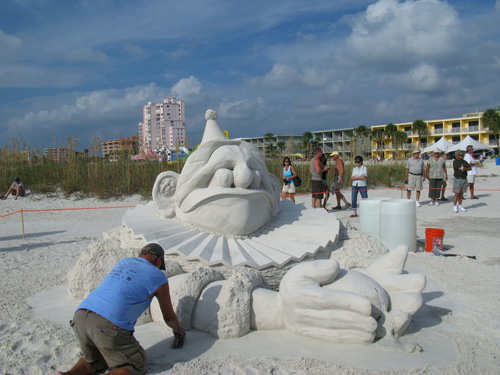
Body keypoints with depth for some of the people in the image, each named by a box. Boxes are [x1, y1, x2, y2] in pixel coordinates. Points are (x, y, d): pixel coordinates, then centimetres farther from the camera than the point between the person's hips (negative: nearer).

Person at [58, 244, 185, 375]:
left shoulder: (124, 262, 26)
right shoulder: (158, 277, 11)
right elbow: (169, 317, 23)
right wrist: (178, 329, 45)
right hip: (109, 325, -6)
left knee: (94, 361, 30)